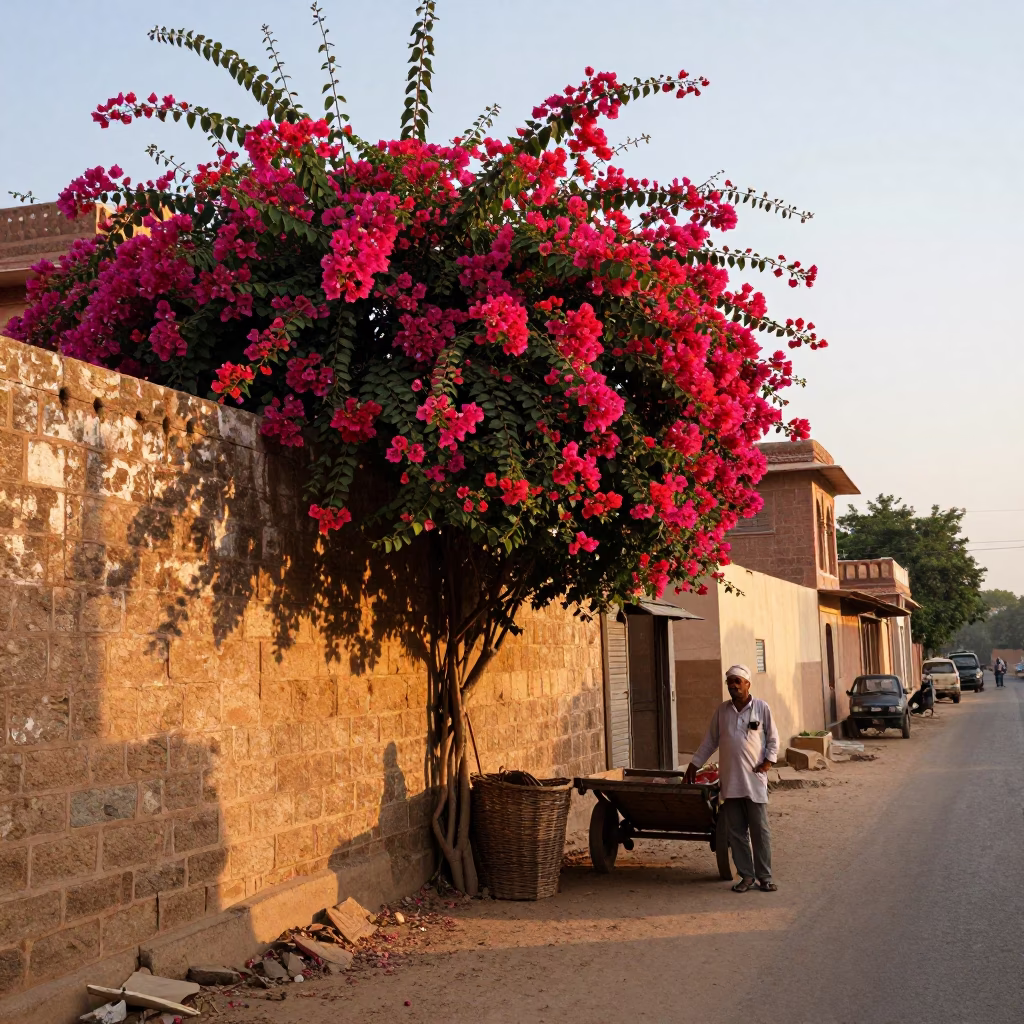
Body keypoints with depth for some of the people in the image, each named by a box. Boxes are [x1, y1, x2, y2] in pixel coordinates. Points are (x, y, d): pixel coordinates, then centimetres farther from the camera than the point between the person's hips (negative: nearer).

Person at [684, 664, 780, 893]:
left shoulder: (762, 708, 0)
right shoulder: (721, 711, 8)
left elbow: (773, 739, 5)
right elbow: (710, 741, 14)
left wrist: (768, 761, -8)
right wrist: (694, 765, 13)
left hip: (755, 780, -3)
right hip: (730, 781, 3)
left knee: (760, 831, 1)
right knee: (736, 832, 6)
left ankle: (764, 877, 9)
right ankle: (746, 876, 14)